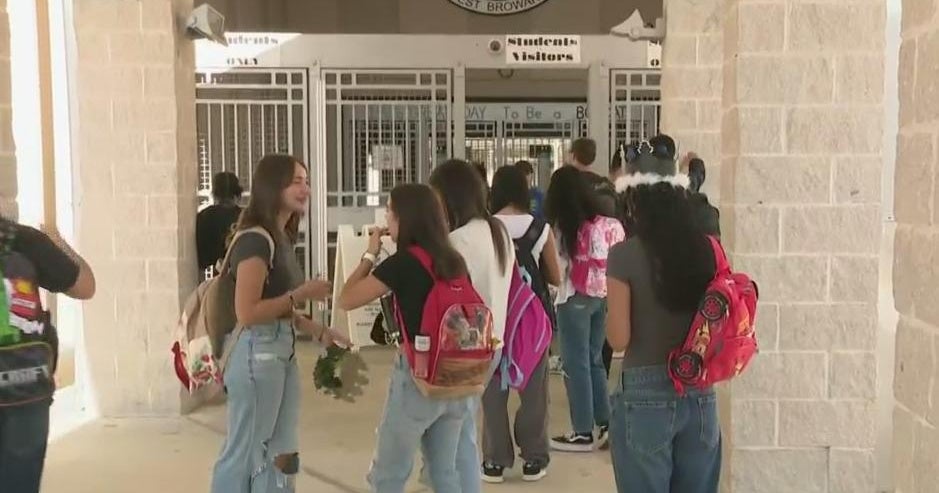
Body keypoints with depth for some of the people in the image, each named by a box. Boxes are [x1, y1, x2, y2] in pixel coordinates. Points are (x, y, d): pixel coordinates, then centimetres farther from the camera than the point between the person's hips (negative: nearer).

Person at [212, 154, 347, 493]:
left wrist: (320, 332, 6)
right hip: (257, 354, -9)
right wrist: (301, 294, -17)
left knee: (280, 455, 16)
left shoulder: (281, 238, 12)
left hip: (282, 353, 9)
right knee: (245, 454, 4)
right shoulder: (255, 239, -16)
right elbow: (247, 313, -23)